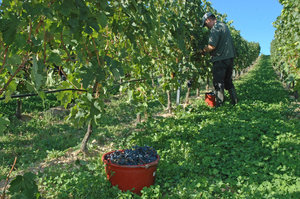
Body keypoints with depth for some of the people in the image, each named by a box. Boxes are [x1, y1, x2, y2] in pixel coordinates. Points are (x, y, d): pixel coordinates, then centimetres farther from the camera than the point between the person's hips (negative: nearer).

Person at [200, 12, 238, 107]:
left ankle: (219, 104, 4)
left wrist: (203, 51, -5)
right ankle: (234, 100, 22)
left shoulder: (215, 28, -14)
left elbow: (212, 46, -23)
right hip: (230, 57, 9)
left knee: (218, 82, 0)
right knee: (228, 80, 18)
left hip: (220, 59, -9)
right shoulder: (224, 25, 16)